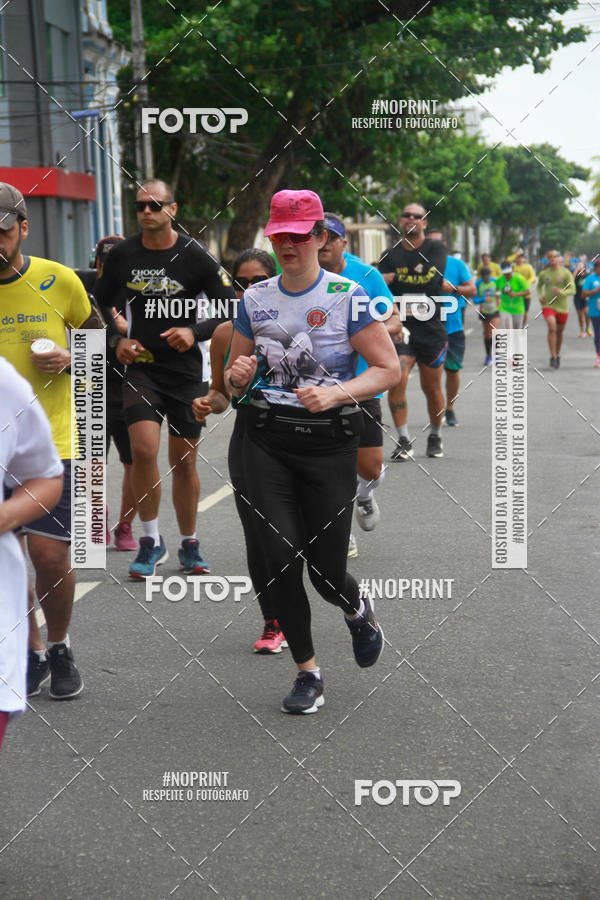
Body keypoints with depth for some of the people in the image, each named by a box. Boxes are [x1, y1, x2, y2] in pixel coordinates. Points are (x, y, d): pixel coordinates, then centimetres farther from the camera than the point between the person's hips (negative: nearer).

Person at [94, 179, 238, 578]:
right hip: (142, 367, 1)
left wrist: (195, 332, -18)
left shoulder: (194, 256, -7)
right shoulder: (122, 255, 1)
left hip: (187, 370, -1)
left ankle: (189, 544, 26)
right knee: (143, 450, -17)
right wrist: (117, 340, -1)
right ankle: (151, 541, 0)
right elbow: (100, 304, 16)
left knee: (185, 462, 7)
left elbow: (233, 310, -4)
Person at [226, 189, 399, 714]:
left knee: (326, 569, -1)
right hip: (268, 439, 3)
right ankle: (307, 672, 10)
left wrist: (336, 394, -20)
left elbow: (389, 369, -5)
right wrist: (238, 376, -7)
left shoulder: (348, 296, -5)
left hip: (330, 440, -3)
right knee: (281, 558, -6)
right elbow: (234, 378, 17)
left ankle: (358, 611, 37)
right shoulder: (255, 299, 7)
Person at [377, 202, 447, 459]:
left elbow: (432, 281, -15)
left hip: (431, 329, -1)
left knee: (432, 389, 7)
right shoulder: (390, 255, 8)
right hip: (400, 330, 1)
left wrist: (396, 279, -12)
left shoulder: (435, 249, 0)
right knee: (396, 381, -17)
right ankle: (403, 441, -7)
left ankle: (435, 437, 29)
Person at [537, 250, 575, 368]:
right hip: (548, 305, 0)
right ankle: (553, 357, -21)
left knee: (559, 332, 13)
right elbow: (539, 286, 23)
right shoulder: (543, 274, 3)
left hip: (562, 307, 0)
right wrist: (540, 296, 3)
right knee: (552, 328, -21)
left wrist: (561, 292, -28)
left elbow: (572, 290, -9)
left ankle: (557, 355, 35)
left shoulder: (566, 273, -5)